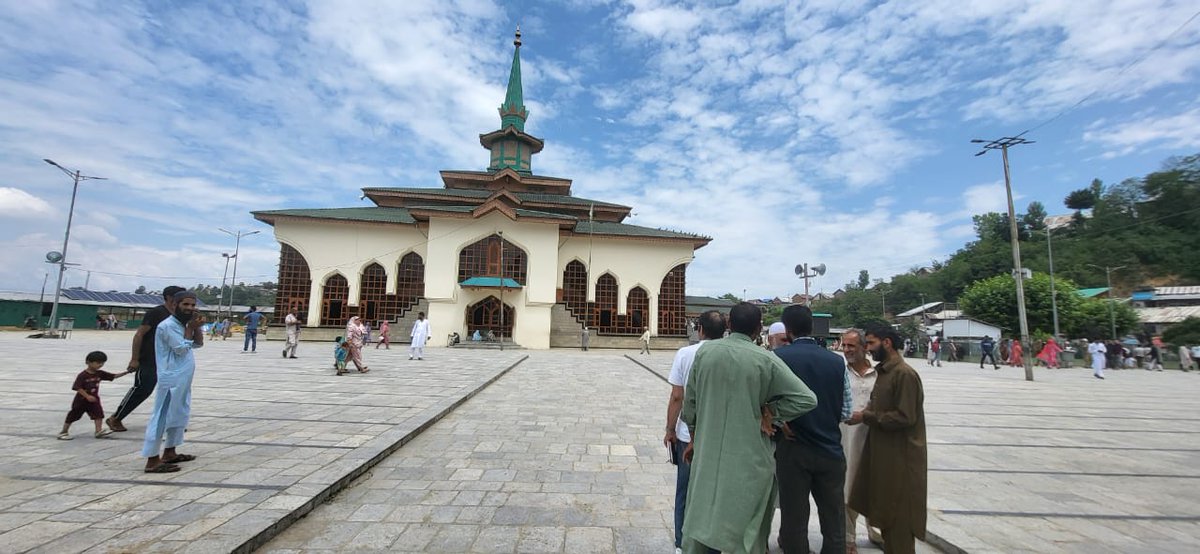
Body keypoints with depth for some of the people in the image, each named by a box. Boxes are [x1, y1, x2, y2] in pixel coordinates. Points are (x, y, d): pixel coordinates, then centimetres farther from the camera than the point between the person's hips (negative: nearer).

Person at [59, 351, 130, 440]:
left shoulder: (100, 373, -1)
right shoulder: (82, 375, -19)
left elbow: (114, 376, 1)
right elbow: (78, 387, -21)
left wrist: (125, 372, -12)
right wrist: (87, 396, -28)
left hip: (94, 399, 5)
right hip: (81, 399, -4)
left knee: (99, 413, -8)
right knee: (73, 416, 8)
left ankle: (99, 431, -8)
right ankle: (63, 432, 26)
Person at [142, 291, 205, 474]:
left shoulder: (184, 324, 13)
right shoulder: (168, 325, -14)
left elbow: (198, 344, 10)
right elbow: (182, 349, -17)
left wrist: (197, 326, -3)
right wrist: (190, 328, -11)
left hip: (183, 380, 10)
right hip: (171, 380, -10)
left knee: (180, 415, 17)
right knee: (162, 418, -6)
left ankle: (170, 453, 27)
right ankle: (152, 460, -2)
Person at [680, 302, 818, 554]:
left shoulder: (704, 351, -3)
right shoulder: (766, 360, -12)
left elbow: (690, 400, 4)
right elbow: (807, 399, -12)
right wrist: (770, 414, -3)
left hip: (708, 452, 3)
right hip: (748, 456, -2)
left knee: (699, 520, 17)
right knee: (746, 527, 13)